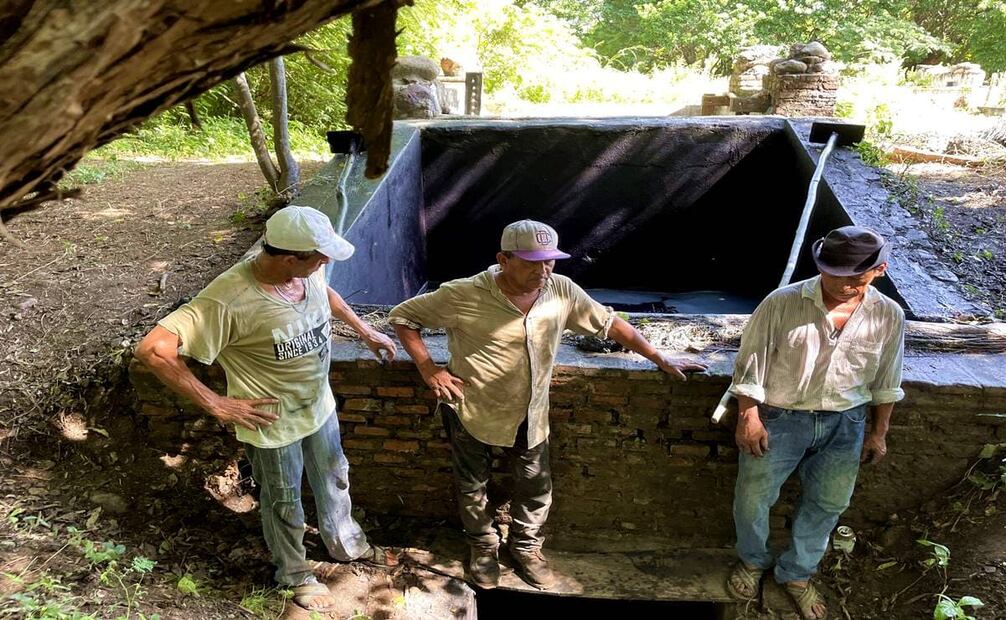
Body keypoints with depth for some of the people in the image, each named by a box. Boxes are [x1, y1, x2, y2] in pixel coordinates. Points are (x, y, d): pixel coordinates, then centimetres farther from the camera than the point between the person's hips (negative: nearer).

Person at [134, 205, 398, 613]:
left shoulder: (308, 269, -15)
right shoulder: (229, 300, -36)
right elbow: (153, 350, -34)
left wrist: (364, 329, 12)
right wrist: (216, 405, -29)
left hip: (320, 406, 6)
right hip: (273, 424, -6)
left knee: (334, 481, 28)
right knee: (284, 505, 20)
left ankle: (347, 545, 57)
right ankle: (295, 574, 48)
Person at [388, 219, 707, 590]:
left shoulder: (562, 291, -13)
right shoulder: (464, 296, -24)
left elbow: (608, 323, -1)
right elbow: (402, 316, -14)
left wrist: (661, 360, 2)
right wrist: (428, 369, -18)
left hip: (530, 415, 3)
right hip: (472, 413, -3)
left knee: (536, 488, 17)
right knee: (473, 487, 17)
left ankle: (525, 547, 45)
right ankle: (483, 548, 46)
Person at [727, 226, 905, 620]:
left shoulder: (889, 317, -7)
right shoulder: (782, 303, -18)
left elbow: (885, 381, 6)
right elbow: (751, 363, -11)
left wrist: (878, 432, 10)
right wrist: (748, 417, -12)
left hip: (845, 424, 3)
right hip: (779, 417, -2)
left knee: (827, 504, 15)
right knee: (753, 497, 8)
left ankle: (796, 574, 40)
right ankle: (752, 560, 39)